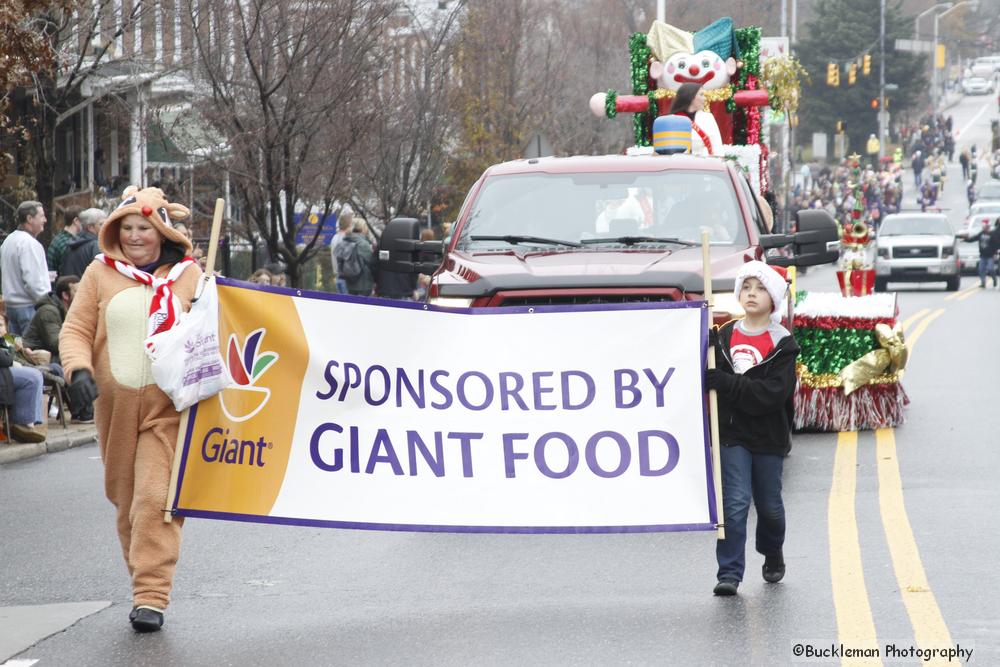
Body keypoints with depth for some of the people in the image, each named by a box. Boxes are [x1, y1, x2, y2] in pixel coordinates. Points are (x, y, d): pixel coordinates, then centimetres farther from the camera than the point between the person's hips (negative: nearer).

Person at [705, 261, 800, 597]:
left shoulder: (782, 344, -7)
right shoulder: (723, 337, 4)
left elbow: (772, 394, -18)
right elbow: (710, 376, 10)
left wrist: (722, 383, -22)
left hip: (769, 436, -1)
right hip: (732, 434, 1)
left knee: (769, 504, 14)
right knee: (735, 502, -11)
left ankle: (773, 556, 41)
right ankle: (730, 573, -11)